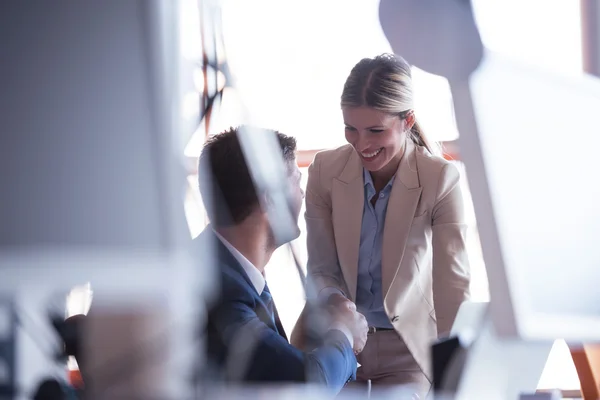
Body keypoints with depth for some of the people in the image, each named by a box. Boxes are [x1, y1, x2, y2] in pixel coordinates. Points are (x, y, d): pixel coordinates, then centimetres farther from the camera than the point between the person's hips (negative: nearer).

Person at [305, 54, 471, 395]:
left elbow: (453, 284, -18)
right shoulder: (325, 171, -8)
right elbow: (321, 267, -2)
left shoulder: (441, 180, -16)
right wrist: (334, 300, -25)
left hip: (408, 344, -2)